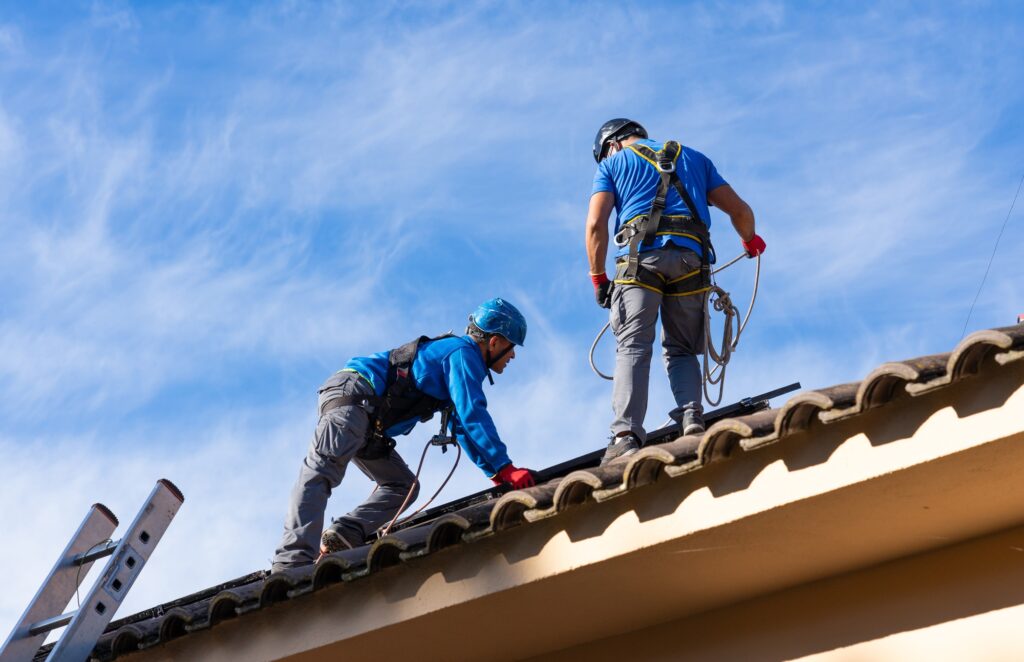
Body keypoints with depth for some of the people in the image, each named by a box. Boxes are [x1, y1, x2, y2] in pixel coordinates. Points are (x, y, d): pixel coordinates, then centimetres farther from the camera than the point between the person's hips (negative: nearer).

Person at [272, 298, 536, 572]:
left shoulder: (456, 353, 24)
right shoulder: (463, 353, -7)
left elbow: (463, 428, 27)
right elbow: (473, 416, -18)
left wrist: (496, 473, 19)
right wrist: (504, 468, -17)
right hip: (351, 394, -11)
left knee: (404, 486, 8)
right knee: (321, 472, -24)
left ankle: (342, 537, -11)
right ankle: (294, 562, -38)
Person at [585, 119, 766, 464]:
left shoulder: (612, 163, 20)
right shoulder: (693, 157, 30)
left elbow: (596, 224, 4)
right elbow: (740, 210, 23)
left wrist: (598, 278, 9)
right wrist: (750, 241, 43)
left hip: (640, 256, -3)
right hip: (690, 259, 3)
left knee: (633, 348, -7)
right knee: (681, 349, 12)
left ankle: (626, 434, -21)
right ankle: (691, 416, -12)